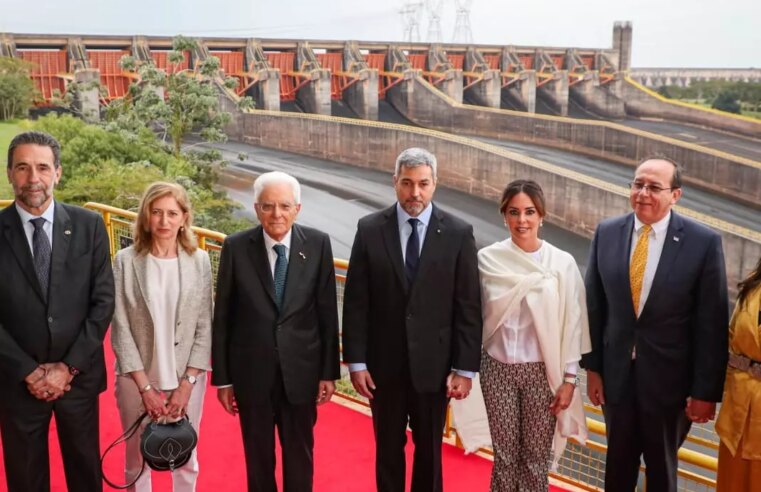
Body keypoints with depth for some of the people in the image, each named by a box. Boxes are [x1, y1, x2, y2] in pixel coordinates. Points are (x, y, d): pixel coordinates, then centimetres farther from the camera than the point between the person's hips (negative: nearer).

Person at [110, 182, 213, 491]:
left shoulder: (199, 260, -4)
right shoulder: (126, 260, -7)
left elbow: (204, 327, -2)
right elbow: (120, 329, -7)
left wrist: (186, 384, -8)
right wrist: (145, 386, -9)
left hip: (187, 378, 1)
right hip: (137, 379, -1)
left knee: (186, 459, 14)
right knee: (137, 459, 14)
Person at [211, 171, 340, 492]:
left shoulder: (318, 244, -8)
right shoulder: (236, 247, -9)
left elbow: (327, 313, -3)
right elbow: (222, 317, -4)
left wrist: (329, 371, -2)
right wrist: (222, 377, -2)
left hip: (301, 369, 0)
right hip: (251, 371, 0)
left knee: (299, 453, 18)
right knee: (258, 455, 17)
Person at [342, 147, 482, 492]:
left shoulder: (458, 233, -5)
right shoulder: (370, 229, -3)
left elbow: (468, 307, -5)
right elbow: (355, 303, -3)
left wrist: (465, 368, -7)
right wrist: (356, 361, -6)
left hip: (433, 365, 0)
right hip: (384, 364, 1)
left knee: (430, 450, 15)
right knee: (388, 450, 15)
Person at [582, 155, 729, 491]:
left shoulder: (704, 242, -13)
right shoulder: (607, 233, -4)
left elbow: (711, 323, -10)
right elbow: (594, 305, 2)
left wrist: (706, 391, -9)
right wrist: (592, 366, 3)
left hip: (668, 377, -2)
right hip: (617, 373, 2)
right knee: (618, 462, 19)